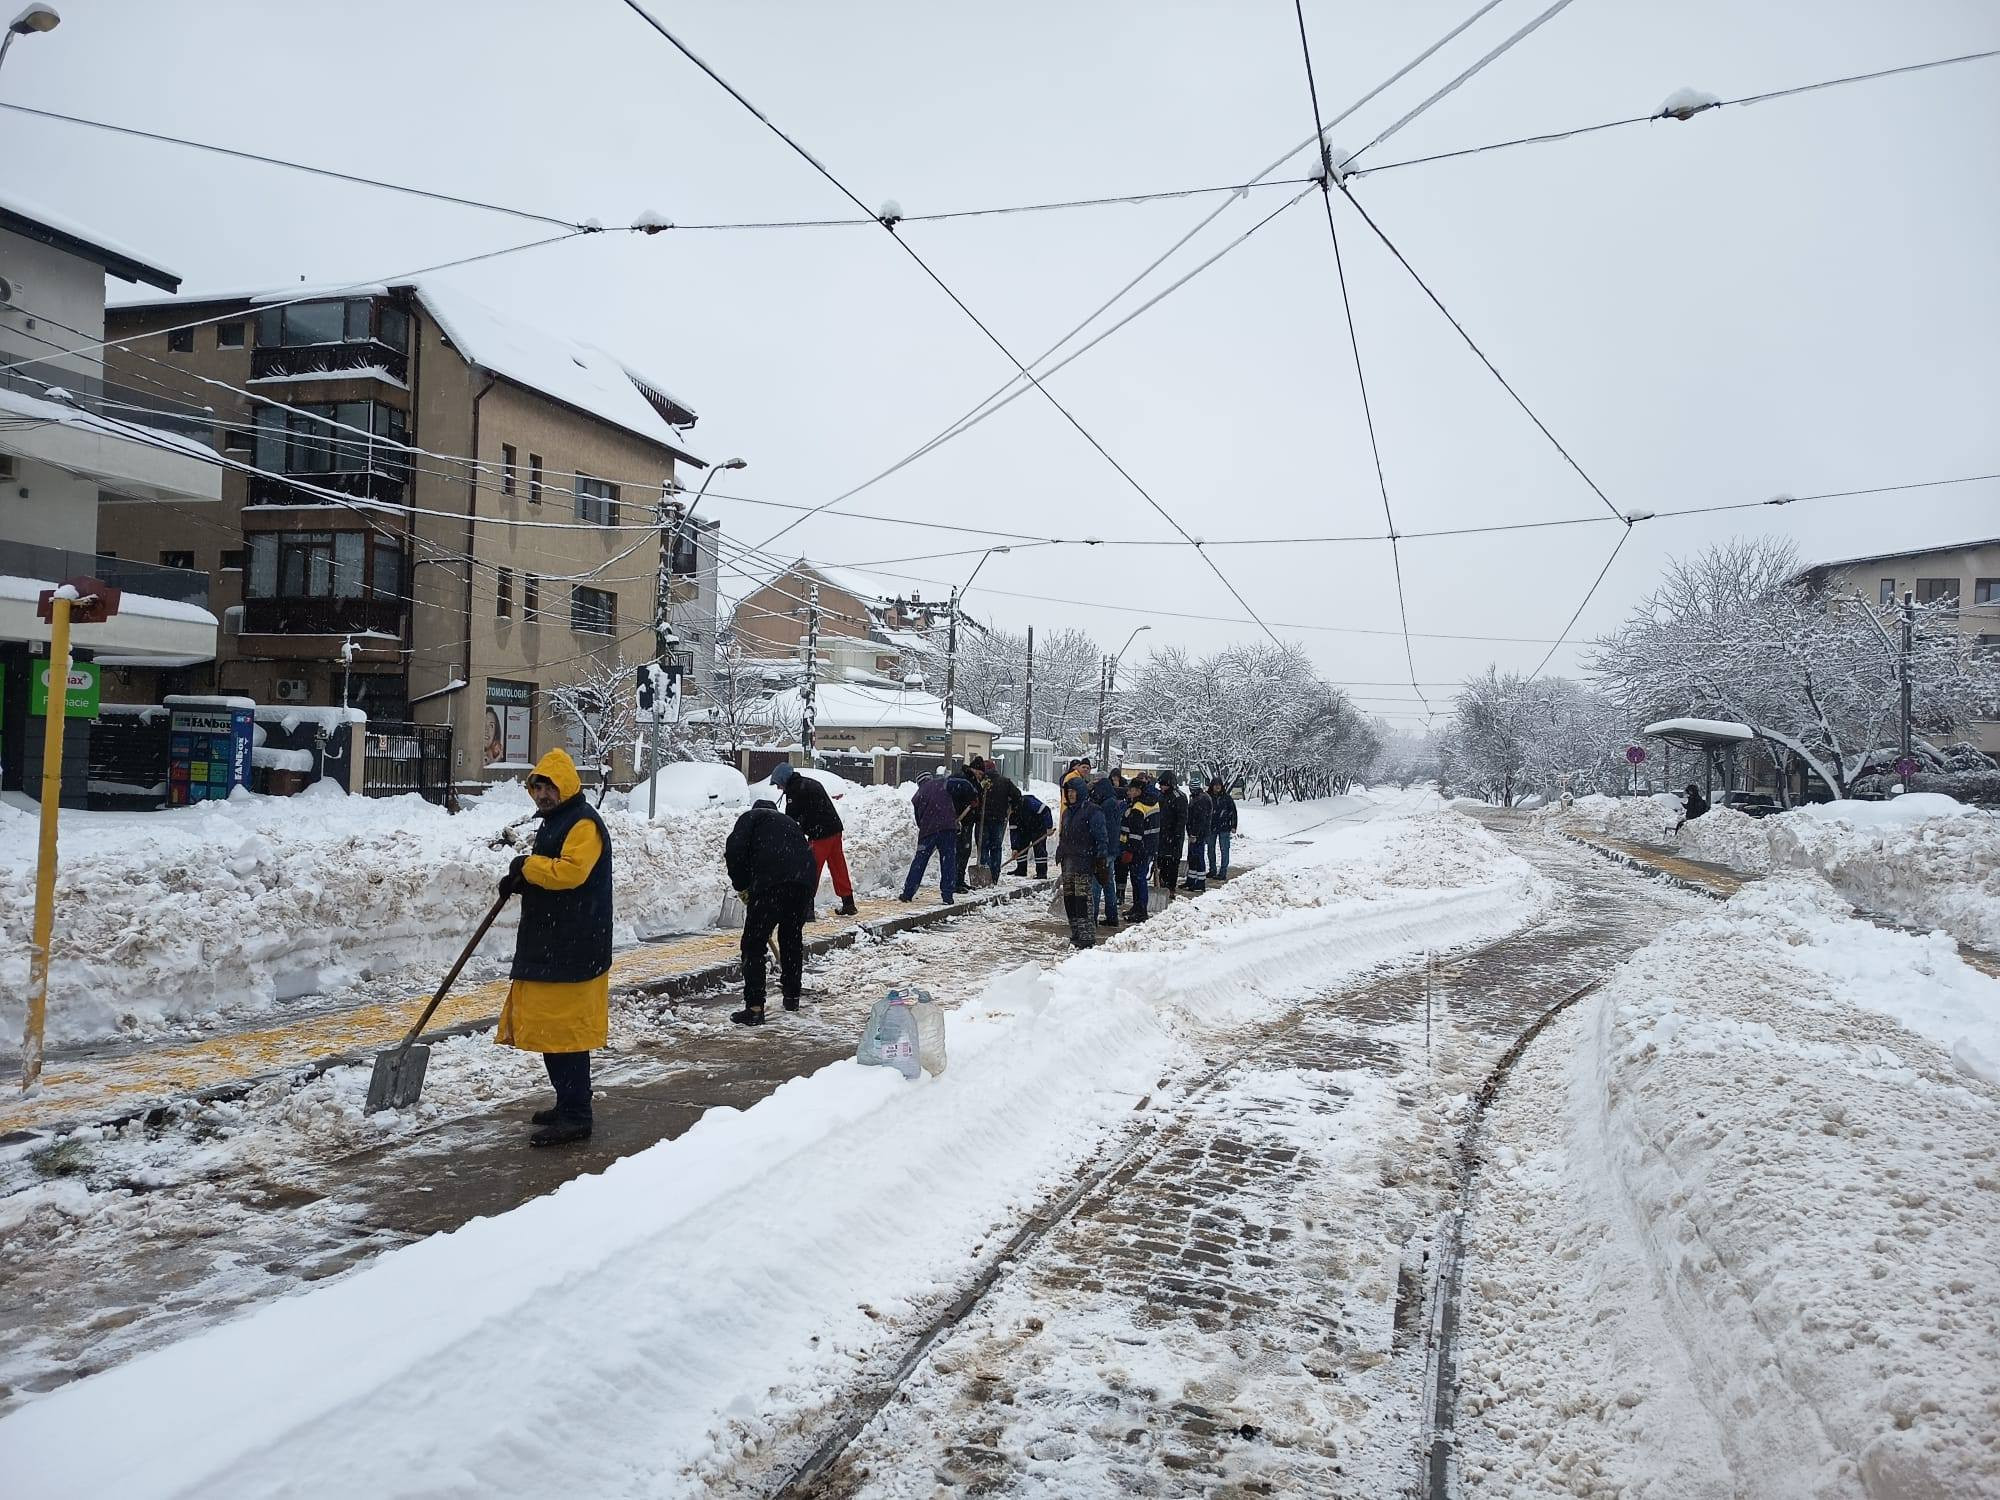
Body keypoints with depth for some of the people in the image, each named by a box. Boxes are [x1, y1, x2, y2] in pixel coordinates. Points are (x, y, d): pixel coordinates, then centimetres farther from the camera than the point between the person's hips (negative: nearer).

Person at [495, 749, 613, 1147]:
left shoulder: (583, 823, -13)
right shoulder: (553, 823, 21)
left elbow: (570, 871, -26)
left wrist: (528, 866, -11)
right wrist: (520, 881, 9)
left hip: (572, 950, -10)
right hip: (547, 946, 11)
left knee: (564, 1032, -9)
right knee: (550, 1029, 15)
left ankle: (575, 1118, -4)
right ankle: (568, 1106, 25)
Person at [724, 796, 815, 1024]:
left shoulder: (752, 816, 18)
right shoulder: (790, 822, 36)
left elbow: (735, 849, -1)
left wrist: (741, 886, 11)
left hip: (771, 883, -6)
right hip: (804, 883, 6)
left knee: (753, 945, 2)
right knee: (793, 939, 25)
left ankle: (754, 1007, -3)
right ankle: (792, 995, 37)